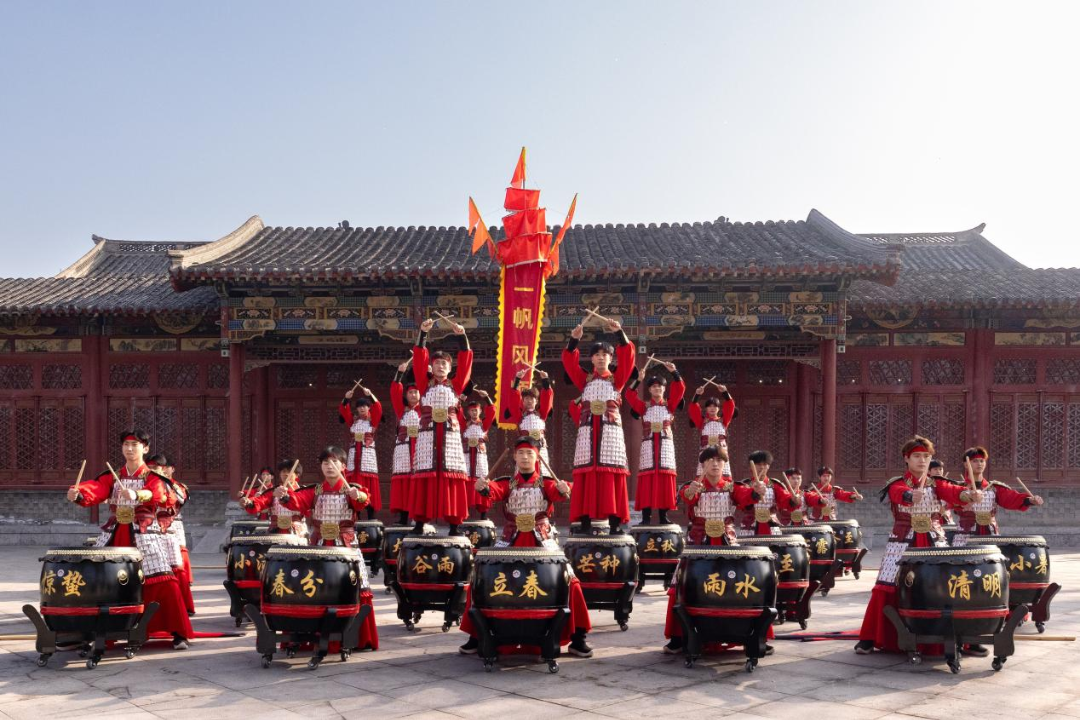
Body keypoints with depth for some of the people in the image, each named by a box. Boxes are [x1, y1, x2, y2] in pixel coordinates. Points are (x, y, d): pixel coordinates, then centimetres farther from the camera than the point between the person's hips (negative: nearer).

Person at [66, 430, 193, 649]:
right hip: (114, 536, 4)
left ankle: (179, 633, -5)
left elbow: (159, 493, -23)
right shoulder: (112, 476, 12)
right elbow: (96, 489, -8)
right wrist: (77, 493, -31)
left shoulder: (153, 476, 1)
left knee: (163, 583, -13)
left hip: (145, 536, -4)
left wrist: (137, 495, -43)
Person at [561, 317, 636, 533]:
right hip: (588, 430, 1)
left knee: (612, 474, -6)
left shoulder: (617, 379, 11)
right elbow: (569, 360, 4)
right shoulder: (584, 379, 15)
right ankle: (585, 522, -4)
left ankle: (614, 523, -6)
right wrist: (574, 339, -10)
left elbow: (627, 356, -2)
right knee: (586, 475, -4)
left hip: (611, 430, -1)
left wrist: (619, 333, -14)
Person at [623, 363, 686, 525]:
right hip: (648, 445, -1)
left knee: (665, 479, -2)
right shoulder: (644, 406, 10)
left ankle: (663, 516, 1)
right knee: (647, 479, -6)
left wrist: (674, 372, -14)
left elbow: (680, 389, -1)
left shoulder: (670, 405, 11)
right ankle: (646, 516, -6)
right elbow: (629, 395, -2)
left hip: (665, 445, 1)